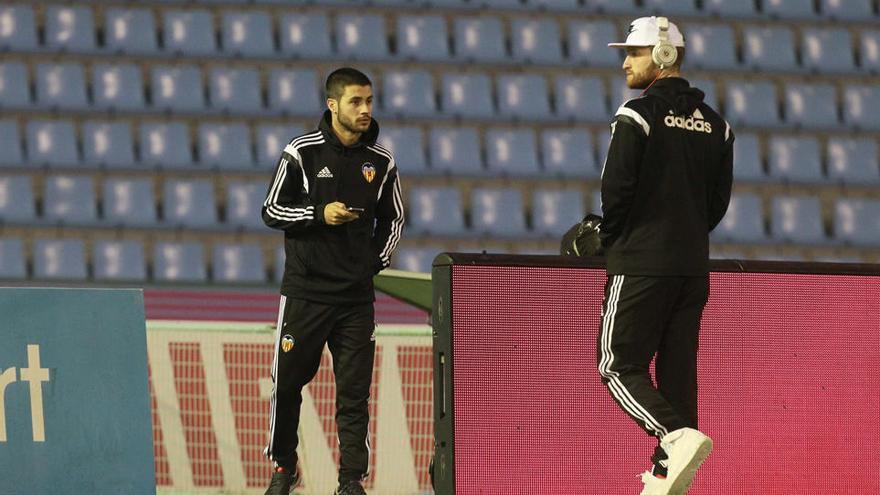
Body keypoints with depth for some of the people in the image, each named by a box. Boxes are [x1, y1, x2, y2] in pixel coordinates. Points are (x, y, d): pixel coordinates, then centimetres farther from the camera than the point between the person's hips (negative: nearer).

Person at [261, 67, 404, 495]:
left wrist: (377, 259, 4)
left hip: (357, 295, 2)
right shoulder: (301, 152, -4)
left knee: (354, 391, -1)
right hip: (305, 289, -2)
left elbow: (392, 218, 18)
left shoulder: (381, 161, 5)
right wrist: (320, 214, -15)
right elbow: (272, 211, -1)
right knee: (288, 381, 5)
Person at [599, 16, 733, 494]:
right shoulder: (714, 123, 11)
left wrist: (610, 242, 5)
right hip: (694, 266, 7)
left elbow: (616, 191, -11)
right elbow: (718, 200, 13)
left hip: (642, 263, -7)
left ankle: (680, 436, -25)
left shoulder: (638, 116, -10)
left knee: (620, 366, -4)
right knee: (677, 368, 8)